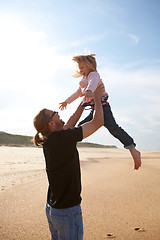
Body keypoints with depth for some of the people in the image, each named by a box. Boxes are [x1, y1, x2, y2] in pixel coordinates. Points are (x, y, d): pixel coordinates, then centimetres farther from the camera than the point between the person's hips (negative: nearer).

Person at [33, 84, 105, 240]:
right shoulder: (64, 138, -23)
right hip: (67, 211, -8)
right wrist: (97, 98, -2)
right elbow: (98, 122, -16)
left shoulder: (48, 140, 2)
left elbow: (70, 123, 16)